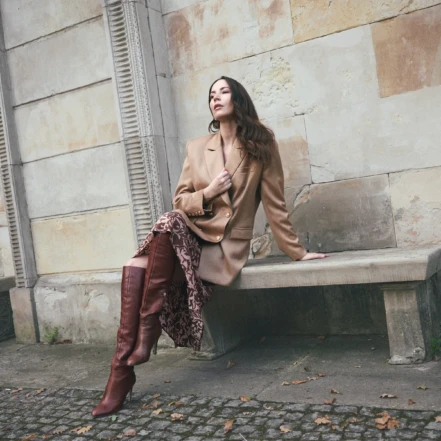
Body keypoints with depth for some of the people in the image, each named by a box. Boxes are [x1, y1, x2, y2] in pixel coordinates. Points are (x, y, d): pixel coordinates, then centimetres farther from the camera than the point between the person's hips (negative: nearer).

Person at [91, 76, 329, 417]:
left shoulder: (262, 145, 2)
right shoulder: (196, 148, 11)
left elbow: (274, 203, 5)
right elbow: (180, 201, 10)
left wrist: (296, 251, 6)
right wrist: (207, 193, -10)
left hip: (226, 245, -3)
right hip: (191, 234, 4)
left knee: (167, 225, -32)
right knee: (135, 270, -25)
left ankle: (148, 331, -24)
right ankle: (121, 373, -21)